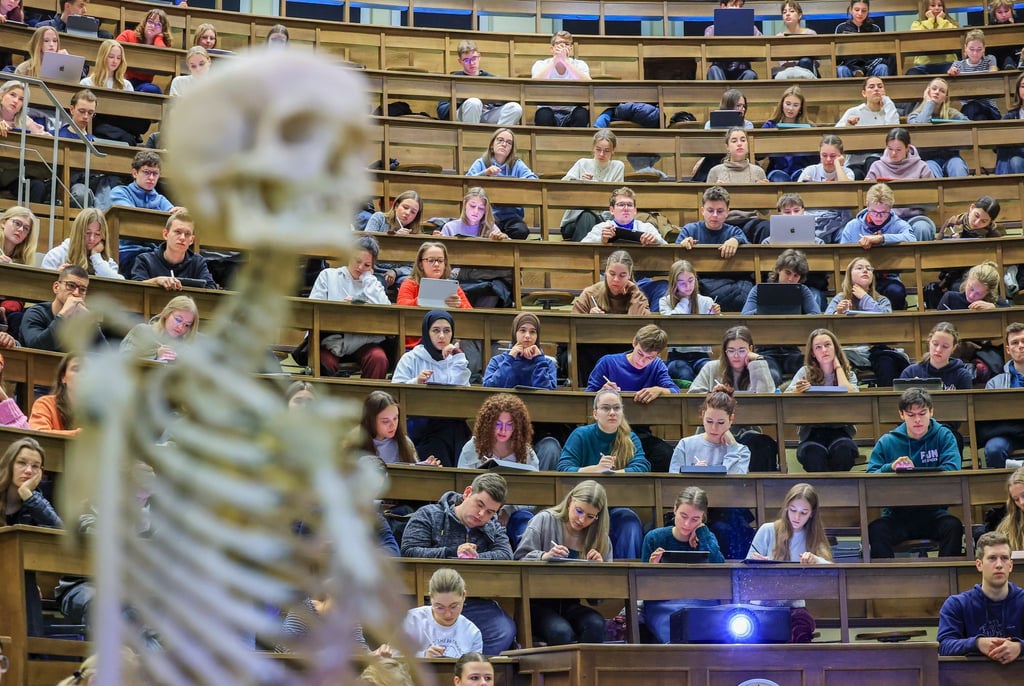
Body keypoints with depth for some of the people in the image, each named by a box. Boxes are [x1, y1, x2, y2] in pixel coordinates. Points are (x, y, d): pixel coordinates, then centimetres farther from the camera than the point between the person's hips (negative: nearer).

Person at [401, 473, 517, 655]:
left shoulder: (494, 529, 22)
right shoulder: (428, 516, 11)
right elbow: (409, 553, -4)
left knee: (505, 631, -27)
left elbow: (505, 556, 1)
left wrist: (475, 558, -16)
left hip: (473, 603, 3)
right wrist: (452, 552, -12)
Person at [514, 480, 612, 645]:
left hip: (571, 605, 4)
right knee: (561, 632, -34)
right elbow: (519, 560, -5)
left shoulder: (601, 538, 10)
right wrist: (544, 556, -24)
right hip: (538, 603, -3)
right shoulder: (544, 520, -1)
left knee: (595, 625, -30)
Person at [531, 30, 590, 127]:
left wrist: (565, 60, -26)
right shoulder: (541, 65, -1)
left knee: (582, 114, -31)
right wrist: (555, 59, -26)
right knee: (544, 114, -34)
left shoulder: (579, 65, 1)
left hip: (571, 115, 1)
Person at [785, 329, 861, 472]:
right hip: (812, 431, -1)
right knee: (814, 453, -36)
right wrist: (797, 390, -30)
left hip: (840, 429, 1)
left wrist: (837, 367, -1)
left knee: (843, 449, -35)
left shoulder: (848, 374, 9)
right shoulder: (805, 372, 7)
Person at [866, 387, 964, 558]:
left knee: (953, 526, -31)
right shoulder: (887, 442, 8)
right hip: (897, 514, 0)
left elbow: (951, 469, -9)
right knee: (876, 529, -31)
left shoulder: (944, 436, 7)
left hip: (933, 511, 0)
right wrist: (890, 468, -21)